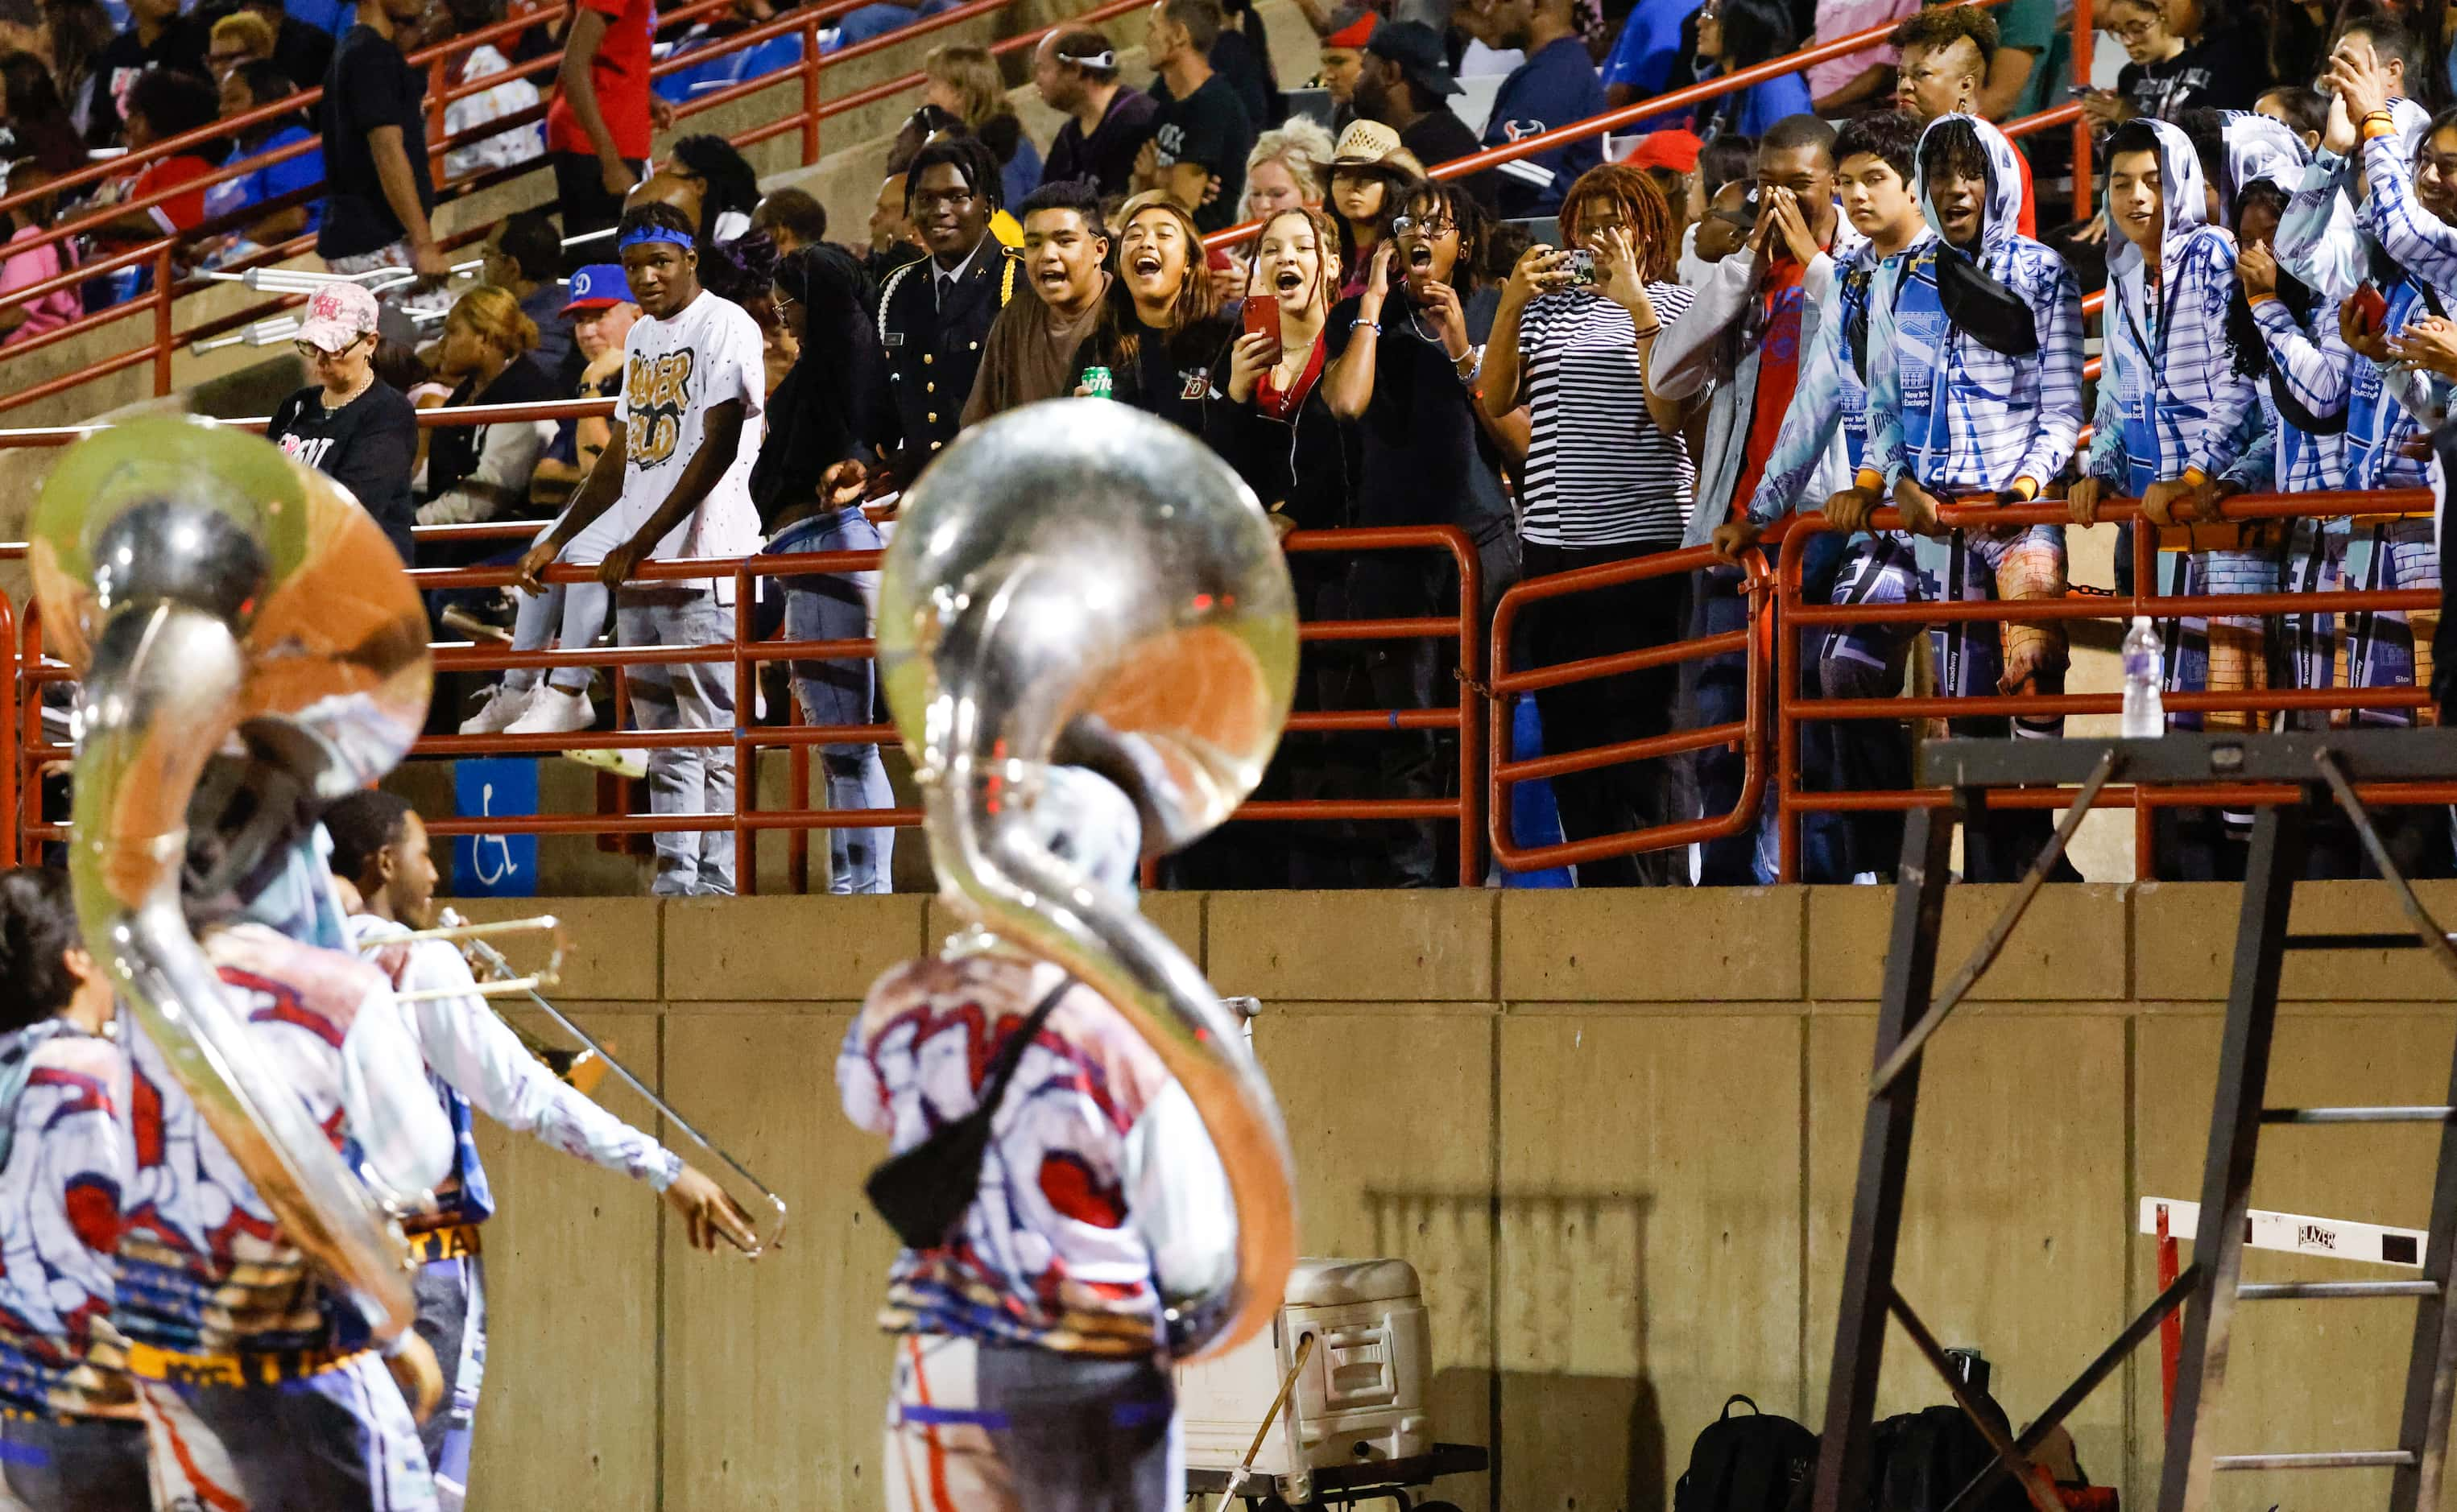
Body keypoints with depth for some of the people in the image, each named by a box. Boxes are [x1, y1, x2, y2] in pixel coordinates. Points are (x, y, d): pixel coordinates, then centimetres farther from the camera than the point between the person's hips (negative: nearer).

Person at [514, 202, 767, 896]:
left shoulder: (726, 326, -7)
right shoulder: (642, 337, 19)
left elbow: (718, 448, -14)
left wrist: (643, 542, -16)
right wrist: (557, 540, 19)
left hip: (704, 560, -8)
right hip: (637, 574, 8)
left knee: (713, 735, -9)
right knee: (663, 741, 8)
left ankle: (718, 883, -10)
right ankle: (674, 881, 10)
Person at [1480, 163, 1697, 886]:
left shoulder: (1675, 307, 3)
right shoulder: (1550, 305, 14)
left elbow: (1668, 415, -10)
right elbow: (1493, 403, 5)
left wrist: (1638, 306, -11)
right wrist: (1511, 304, -4)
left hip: (1645, 540, -5)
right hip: (1555, 547, 5)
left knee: (1637, 726, -7)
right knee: (1568, 729, 6)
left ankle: (1657, 893, -4)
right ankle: (1598, 889, 13)